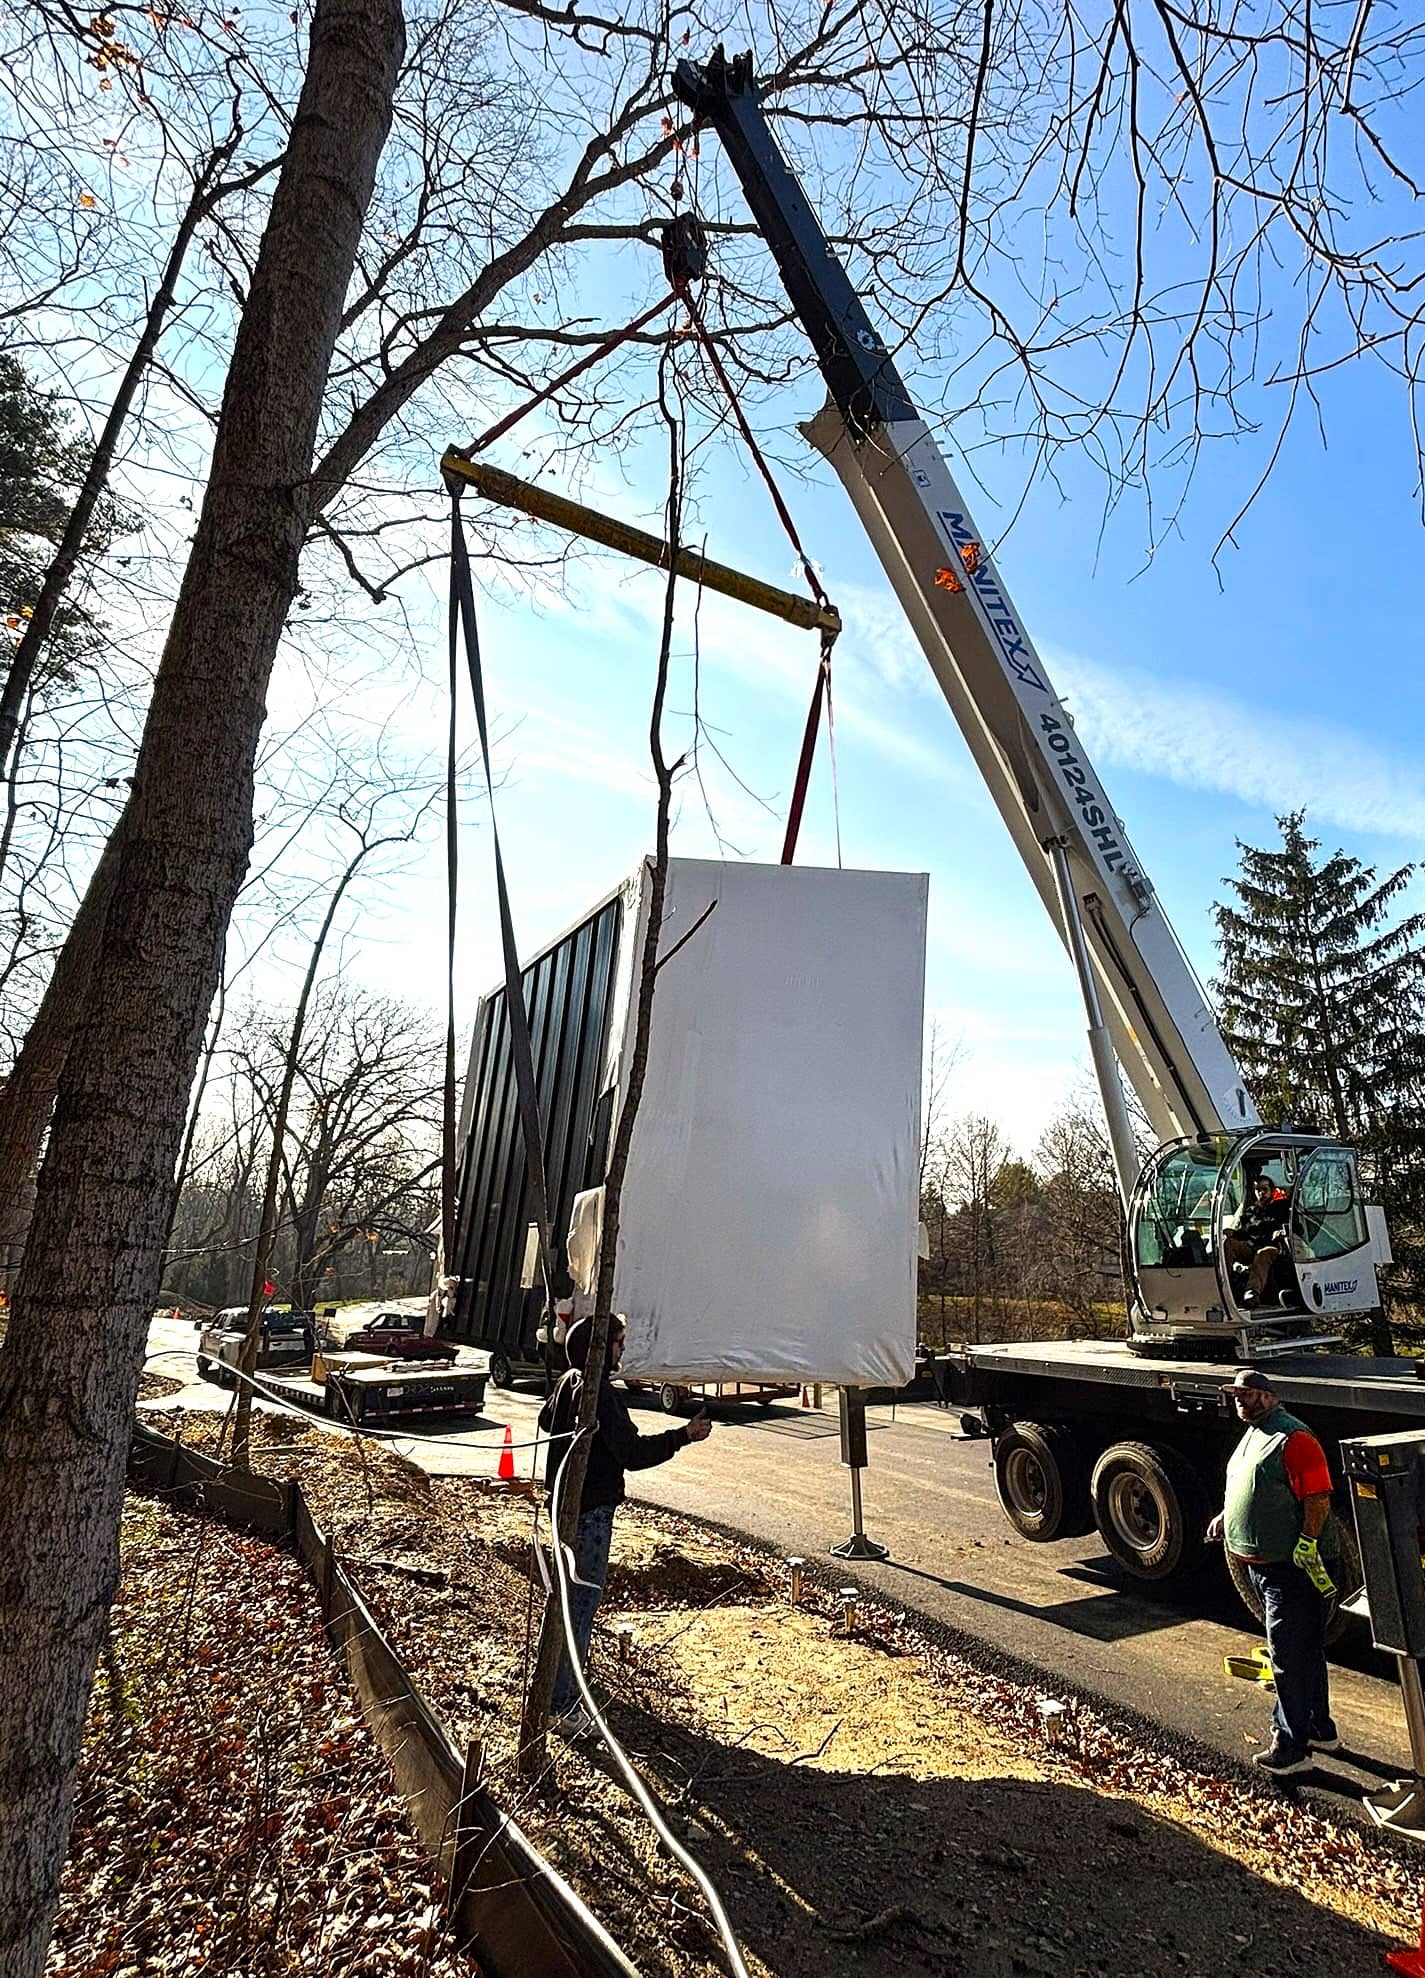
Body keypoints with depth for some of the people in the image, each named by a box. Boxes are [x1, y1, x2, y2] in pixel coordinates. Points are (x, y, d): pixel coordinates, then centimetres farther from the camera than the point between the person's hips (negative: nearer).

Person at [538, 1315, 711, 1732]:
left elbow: (545, 1421, 23)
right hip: (591, 1510, -10)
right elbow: (632, 1453, -26)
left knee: (570, 1592, 26)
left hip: (564, 1503, 10)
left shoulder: (568, 1383, 4)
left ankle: (558, 1676, 45)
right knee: (583, 1600, -2)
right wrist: (684, 1435, -23)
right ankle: (565, 1707, 4)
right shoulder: (601, 1394, -25)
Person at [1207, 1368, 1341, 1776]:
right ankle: (1320, 1730, 34)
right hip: (1261, 1563, 10)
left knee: (1290, 1656, -4)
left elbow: (1319, 1497, -22)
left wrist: (1306, 1544, -26)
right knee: (1306, 1651, 21)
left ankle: (1292, 1748, 5)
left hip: (1292, 1567, -10)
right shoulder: (1253, 1435, 13)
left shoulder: (1293, 1438, -18)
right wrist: (1226, 1516, 12)